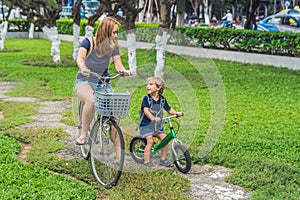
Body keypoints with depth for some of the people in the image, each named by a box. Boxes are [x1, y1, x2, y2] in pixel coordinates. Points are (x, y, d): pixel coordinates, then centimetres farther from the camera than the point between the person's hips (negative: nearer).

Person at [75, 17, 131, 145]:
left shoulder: (113, 46, 1)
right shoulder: (88, 42, -9)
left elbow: (118, 64, -8)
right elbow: (80, 58, -24)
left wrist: (124, 71, -32)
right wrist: (83, 68, -47)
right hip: (84, 81, -4)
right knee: (91, 101, -37)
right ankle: (83, 135, -21)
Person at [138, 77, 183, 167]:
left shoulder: (162, 100, 4)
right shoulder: (146, 98, -11)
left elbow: (169, 109, 10)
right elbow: (146, 110, -24)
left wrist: (176, 113, -10)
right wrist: (152, 118, -42)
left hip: (158, 125, 5)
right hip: (146, 124, -4)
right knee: (150, 140, -17)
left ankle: (163, 160, 7)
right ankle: (146, 161, -6)